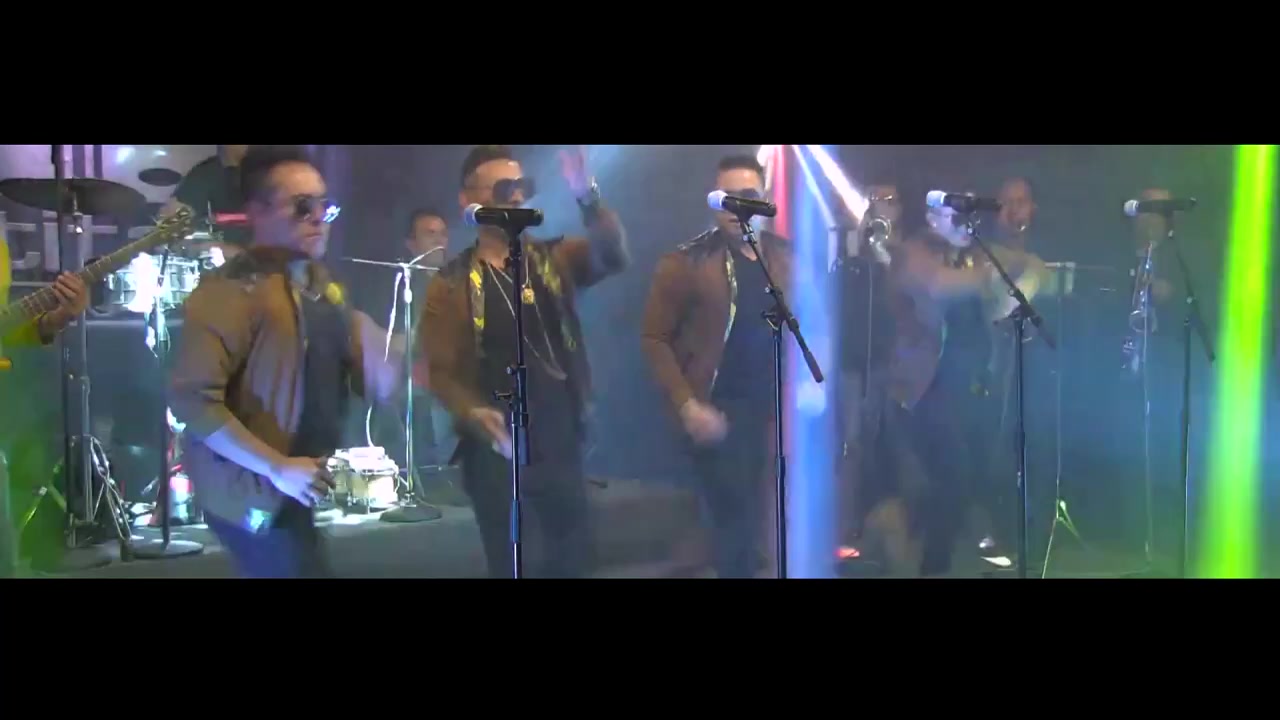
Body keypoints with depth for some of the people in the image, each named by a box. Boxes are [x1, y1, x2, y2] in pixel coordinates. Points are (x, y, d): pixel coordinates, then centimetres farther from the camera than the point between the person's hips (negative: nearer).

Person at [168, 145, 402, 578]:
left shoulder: (320, 284, 10)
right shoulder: (230, 293, -17)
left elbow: (379, 383, 10)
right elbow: (192, 398, -24)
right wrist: (277, 468, -23)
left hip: (296, 487, 8)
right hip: (255, 490, -8)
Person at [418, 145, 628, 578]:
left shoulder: (554, 259, 5)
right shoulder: (451, 286, -3)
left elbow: (613, 256, -13)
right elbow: (440, 371, -6)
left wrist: (587, 198, -29)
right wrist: (474, 413, -25)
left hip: (560, 442, 3)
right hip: (496, 447, -2)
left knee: (576, 553, 10)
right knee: (507, 563, 9)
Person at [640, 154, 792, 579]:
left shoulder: (785, 257, 6)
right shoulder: (686, 263, -7)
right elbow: (655, 339, -7)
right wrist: (687, 405, -14)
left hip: (771, 410, 4)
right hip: (716, 412, -4)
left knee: (753, 514, 10)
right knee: (732, 517, -3)